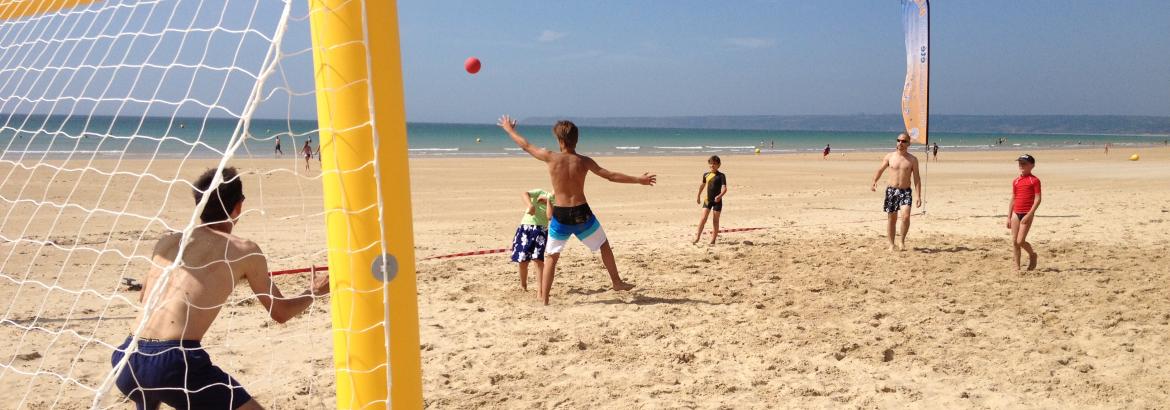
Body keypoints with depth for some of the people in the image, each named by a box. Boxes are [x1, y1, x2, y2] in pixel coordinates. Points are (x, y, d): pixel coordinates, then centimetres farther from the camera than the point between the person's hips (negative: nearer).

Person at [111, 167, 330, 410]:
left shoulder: (166, 242, 19)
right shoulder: (244, 251, 6)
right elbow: (281, 313, 16)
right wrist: (315, 291, 35)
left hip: (128, 360, 7)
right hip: (175, 362, -7)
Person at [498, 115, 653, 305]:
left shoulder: (551, 157, -8)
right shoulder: (584, 161, -6)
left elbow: (526, 146, 5)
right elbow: (611, 176, -7)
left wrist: (510, 130, 22)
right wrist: (639, 180, 1)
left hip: (560, 215, 0)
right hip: (582, 213, 1)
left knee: (551, 257, 13)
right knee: (604, 245, 24)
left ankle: (544, 298, 9)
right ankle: (617, 282, 32)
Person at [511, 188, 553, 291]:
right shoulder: (540, 192, 3)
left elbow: (550, 216, -15)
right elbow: (525, 194, -15)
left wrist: (548, 201, -11)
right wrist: (530, 205, -31)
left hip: (540, 230, -1)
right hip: (526, 228, 1)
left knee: (538, 259, -17)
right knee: (523, 260, 4)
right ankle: (523, 285, 26)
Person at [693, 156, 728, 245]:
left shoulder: (721, 176, -8)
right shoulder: (706, 175, 6)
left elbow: (724, 188, -18)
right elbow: (702, 185, 23)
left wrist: (720, 196, -36)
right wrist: (698, 196, 30)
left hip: (717, 201, -3)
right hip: (707, 200, 3)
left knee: (715, 220, 4)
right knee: (703, 219, -4)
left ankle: (713, 240, 8)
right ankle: (697, 238, -1)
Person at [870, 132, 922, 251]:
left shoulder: (913, 159, 1)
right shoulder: (890, 156, 4)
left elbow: (916, 178, 0)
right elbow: (880, 170, 13)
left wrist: (918, 196, -7)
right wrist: (874, 182, -6)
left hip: (906, 191, -2)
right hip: (891, 191, 2)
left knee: (905, 216, -20)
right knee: (891, 219, 5)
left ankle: (902, 241, -1)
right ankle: (892, 244, 17)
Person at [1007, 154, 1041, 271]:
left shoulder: (1034, 180, -5)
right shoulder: (1016, 181, 12)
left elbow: (1037, 199, -10)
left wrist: (1029, 214, -18)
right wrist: (1009, 217, 12)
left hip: (1027, 214, -6)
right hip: (1016, 213, 6)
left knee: (1020, 241, -11)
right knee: (1014, 241, 3)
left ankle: (1032, 255, 19)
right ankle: (1017, 267, 11)